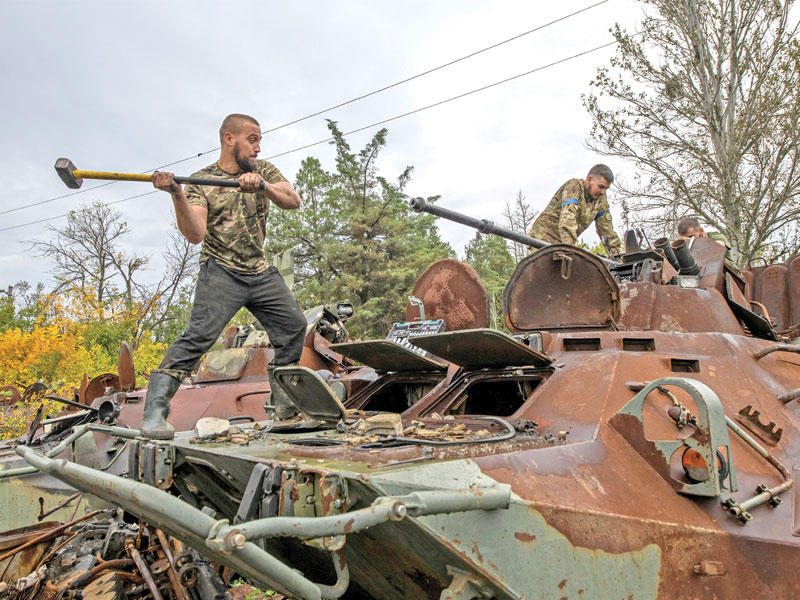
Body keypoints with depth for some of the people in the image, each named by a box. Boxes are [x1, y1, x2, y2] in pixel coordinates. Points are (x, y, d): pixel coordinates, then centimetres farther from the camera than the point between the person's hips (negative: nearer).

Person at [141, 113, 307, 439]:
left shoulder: (264, 170, 9)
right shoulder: (201, 181, -2)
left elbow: (293, 201, -8)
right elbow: (195, 234, -15)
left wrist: (262, 186, -25)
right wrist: (177, 196, -30)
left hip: (261, 271, 5)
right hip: (220, 272, -5)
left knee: (294, 325, 3)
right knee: (199, 334, -21)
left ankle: (284, 401, 19)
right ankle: (154, 412, -18)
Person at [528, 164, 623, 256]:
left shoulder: (601, 198, 6)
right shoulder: (574, 186, -16)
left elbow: (606, 227, 11)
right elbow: (567, 219, -30)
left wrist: (617, 252, 3)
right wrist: (569, 247, -41)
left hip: (562, 244, 7)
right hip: (544, 238, -7)